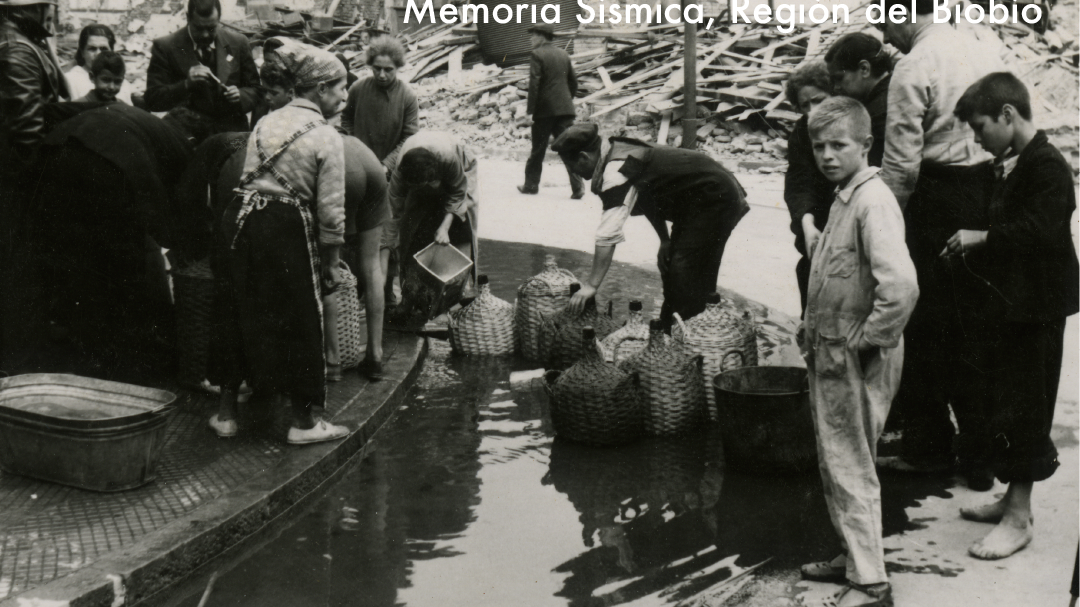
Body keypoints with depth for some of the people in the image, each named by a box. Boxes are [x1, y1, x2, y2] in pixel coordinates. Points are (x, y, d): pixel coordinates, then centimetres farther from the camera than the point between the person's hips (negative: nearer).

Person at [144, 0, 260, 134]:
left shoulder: (238, 43, 8)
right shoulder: (165, 47, 0)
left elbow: (255, 89, 17)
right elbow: (152, 101, -4)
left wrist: (241, 95, -6)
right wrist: (186, 84, -19)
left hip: (233, 135, 3)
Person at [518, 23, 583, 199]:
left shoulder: (537, 55, -7)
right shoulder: (563, 54, 13)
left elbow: (534, 84, -13)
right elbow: (573, 82, 15)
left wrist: (530, 110, -12)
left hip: (544, 110, -5)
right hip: (565, 109, 5)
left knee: (538, 150, 7)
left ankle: (531, 185, 16)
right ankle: (577, 186, -10)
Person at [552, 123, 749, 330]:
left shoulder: (617, 171, -26)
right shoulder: (621, 155, 5)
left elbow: (608, 235, -29)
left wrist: (591, 285, -26)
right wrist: (665, 240, 15)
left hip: (716, 201, -11)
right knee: (670, 265, 16)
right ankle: (668, 333, 26)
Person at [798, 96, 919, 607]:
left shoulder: (873, 202, -20)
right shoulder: (843, 198, 9)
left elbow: (901, 285, -34)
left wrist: (866, 340, -22)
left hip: (855, 360, -9)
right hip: (831, 354, 9)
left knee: (850, 468, 0)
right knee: (836, 463, 19)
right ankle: (855, 558, 34)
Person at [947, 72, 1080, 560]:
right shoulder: (1010, 164, 12)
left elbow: (1040, 232, -30)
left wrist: (982, 237, -21)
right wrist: (972, 249, 3)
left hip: (1038, 306, -10)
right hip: (1015, 302, 10)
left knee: (1023, 406, -4)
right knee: (1009, 401, 17)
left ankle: (1018, 518, 4)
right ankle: (1015, 498, 29)